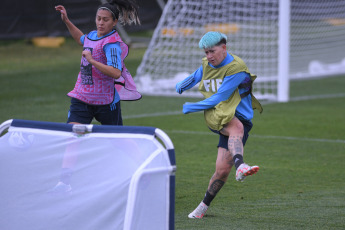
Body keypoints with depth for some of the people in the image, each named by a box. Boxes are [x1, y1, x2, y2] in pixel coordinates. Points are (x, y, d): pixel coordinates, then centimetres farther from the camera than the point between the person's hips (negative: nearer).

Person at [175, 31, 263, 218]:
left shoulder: (236, 69, -14)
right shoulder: (206, 65, 8)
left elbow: (218, 98, -16)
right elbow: (196, 77, 35)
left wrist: (190, 108, -8)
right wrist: (181, 86, 47)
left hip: (239, 117, -3)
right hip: (215, 115, 3)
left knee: (222, 170, -11)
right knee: (237, 127, -37)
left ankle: (203, 206, 10)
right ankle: (240, 165, -65)